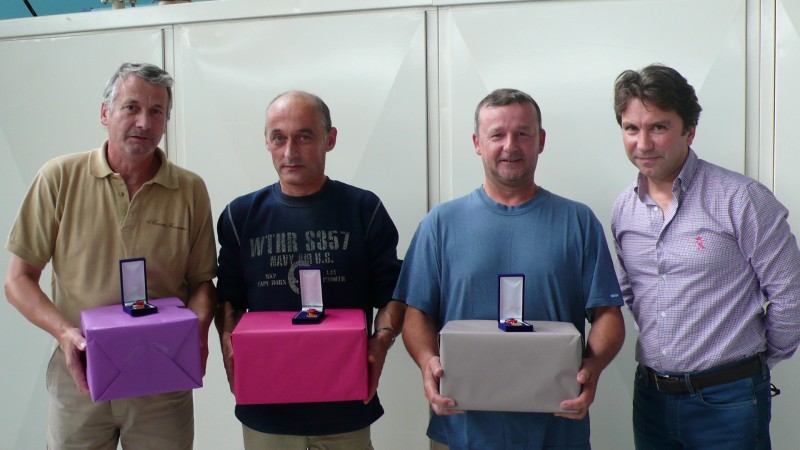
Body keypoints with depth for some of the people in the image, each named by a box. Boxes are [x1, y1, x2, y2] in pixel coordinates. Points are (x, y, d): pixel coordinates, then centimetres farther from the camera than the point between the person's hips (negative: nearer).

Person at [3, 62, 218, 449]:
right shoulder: (60, 177, -3)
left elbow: (202, 281, 6)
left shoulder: (191, 190, -1)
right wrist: (64, 331, -17)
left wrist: (197, 326, -15)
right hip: (79, 376, 0)